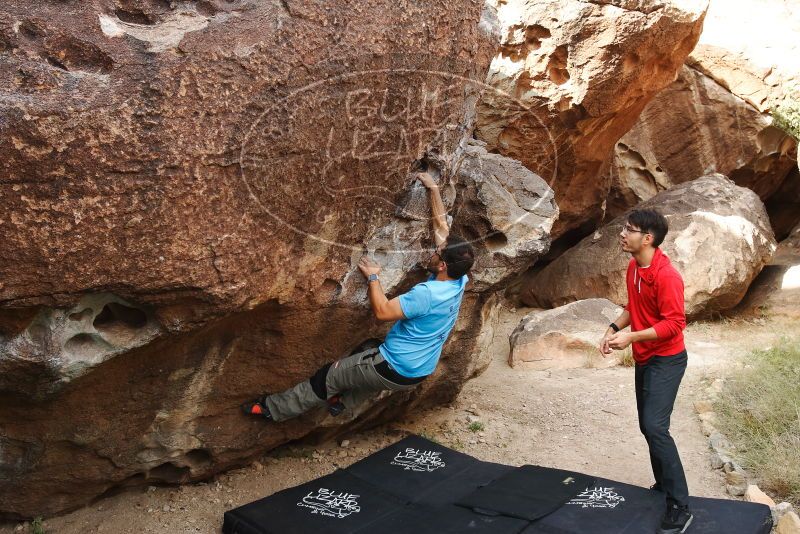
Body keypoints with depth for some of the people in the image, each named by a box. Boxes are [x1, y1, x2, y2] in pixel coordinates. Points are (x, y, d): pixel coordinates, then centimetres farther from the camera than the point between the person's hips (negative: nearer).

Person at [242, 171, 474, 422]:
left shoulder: (426, 294, -32)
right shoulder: (458, 281, -8)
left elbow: (382, 311, -28)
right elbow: (441, 226, 0)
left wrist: (372, 277, -16)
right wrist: (433, 189, 3)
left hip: (395, 371, -7)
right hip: (419, 371, 8)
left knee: (329, 376, 9)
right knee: (367, 350, 34)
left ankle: (274, 408, 23)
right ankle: (343, 400, 35)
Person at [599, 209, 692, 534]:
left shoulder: (666, 276, -24)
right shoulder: (633, 268, 4)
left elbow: (674, 324, -24)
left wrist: (631, 337, -27)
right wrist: (614, 328, 1)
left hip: (666, 360, -9)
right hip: (644, 359, 9)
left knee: (655, 427, -16)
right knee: (647, 426, 15)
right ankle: (663, 486, 32)